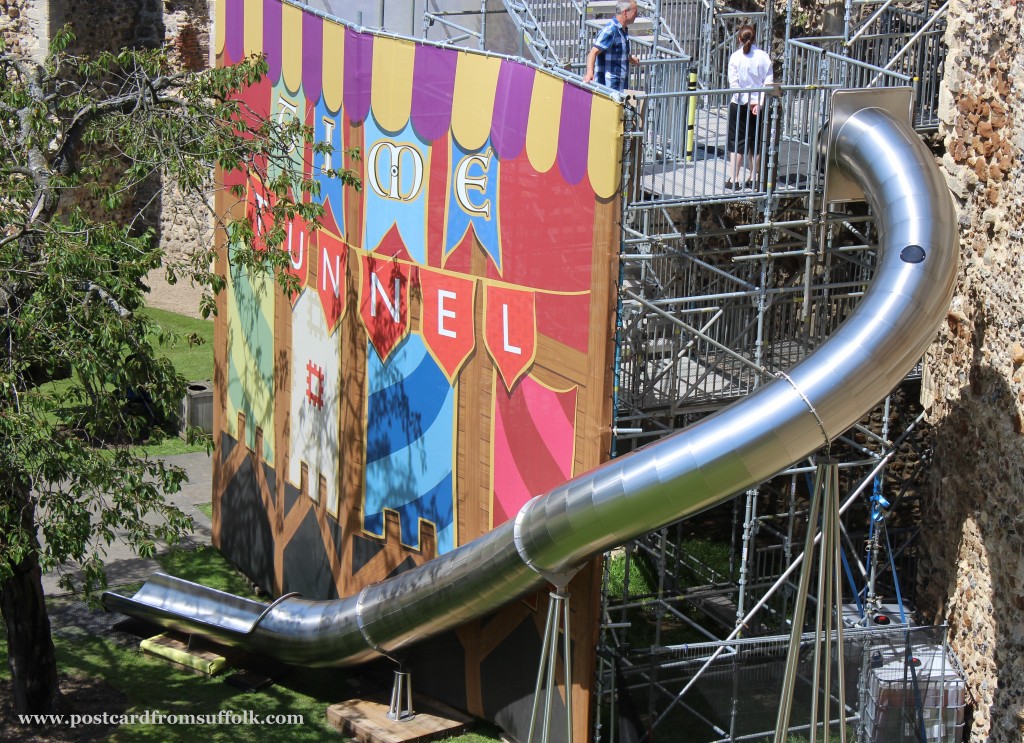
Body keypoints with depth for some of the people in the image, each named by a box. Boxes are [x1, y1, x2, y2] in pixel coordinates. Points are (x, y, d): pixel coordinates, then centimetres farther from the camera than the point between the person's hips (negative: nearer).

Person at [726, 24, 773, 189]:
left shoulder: (735, 57, -8)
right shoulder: (763, 57, -3)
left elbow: (734, 83, -12)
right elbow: (768, 82, -6)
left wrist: (746, 101, -9)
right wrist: (759, 103, -8)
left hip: (739, 104, -2)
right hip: (758, 104, 2)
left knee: (737, 141, 3)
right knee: (756, 141, 13)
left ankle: (734, 179, -1)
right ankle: (754, 178, 19)